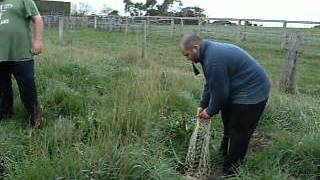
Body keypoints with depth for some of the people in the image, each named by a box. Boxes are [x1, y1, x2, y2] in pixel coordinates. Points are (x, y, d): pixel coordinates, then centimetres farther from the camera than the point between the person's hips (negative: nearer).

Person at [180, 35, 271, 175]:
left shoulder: (213, 59, -28)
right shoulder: (210, 51, 5)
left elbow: (219, 91, -21)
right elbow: (211, 84, 12)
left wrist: (210, 111, -5)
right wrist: (203, 105, 10)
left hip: (253, 92, -11)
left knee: (238, 133, -1)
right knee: (228, 122, 23)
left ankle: (230, 172, 13)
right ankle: (224, 153, 43)